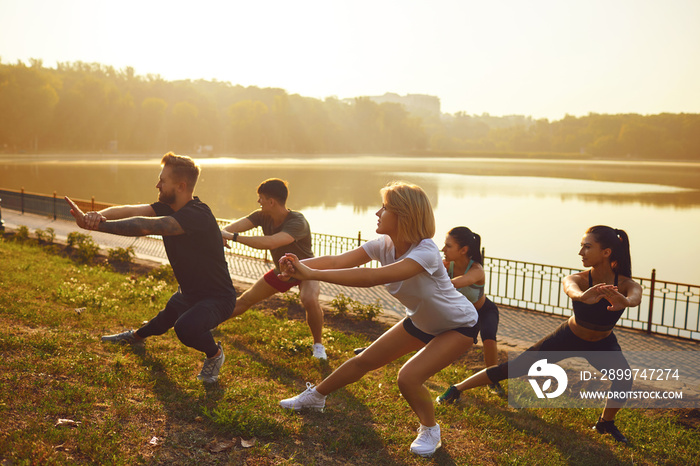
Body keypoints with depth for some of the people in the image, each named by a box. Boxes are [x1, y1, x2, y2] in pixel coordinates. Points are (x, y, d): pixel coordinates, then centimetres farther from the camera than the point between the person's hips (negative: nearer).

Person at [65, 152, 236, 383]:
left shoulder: (197, 215, -32)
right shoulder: (168, 207, -5)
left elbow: (145, 227, -42)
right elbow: (130, 210, -19)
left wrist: (96, 225, -42)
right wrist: (98, 215, -39)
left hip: (217, 297, -9)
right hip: (188, 293, 9)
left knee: (186, 327, -36)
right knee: (164, 321, 33)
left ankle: (214, 353, -4)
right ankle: (137, 336, 68)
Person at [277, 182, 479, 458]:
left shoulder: (426, 253, -37)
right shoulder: (383, 245, -16)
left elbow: (373, 277, -50)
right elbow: (337, 261, -27)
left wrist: (312, 274, -53)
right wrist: (299, 265, -46)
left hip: (459, 327, -7)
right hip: (421, 321, 7)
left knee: (408, 377, -22)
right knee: (365, 360, 7)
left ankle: (430, 430, 6)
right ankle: (315, 397, 28)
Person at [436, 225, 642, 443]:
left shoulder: (627, 284, -29)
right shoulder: (577, 279, -29)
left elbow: (635, 298, -53)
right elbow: (571, 289, -54)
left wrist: (623, 302, -79)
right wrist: (583, 297, -79)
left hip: (602, 345, 1)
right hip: (568, 337, 0)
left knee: (624, 378, -28)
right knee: (513, 368, -4)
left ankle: (606, 422, 2)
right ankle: (457, 389, 14)